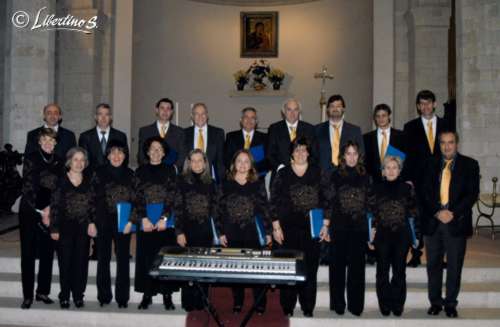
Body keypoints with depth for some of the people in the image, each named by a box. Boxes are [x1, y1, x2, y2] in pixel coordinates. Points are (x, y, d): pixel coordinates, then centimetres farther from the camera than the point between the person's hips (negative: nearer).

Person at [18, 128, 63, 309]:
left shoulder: (59, 162, 7)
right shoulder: (30, 159, -3)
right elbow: (28, 188, -7)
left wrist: (50, 208, -6)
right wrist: (40, 212, -8)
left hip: (51, 212, 3)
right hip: (30, 212, -3)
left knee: (47, 253, 6)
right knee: (28, 253, 0)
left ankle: (43, 292, 18)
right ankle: (27, 295, 7)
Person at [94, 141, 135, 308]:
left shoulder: (130, 174, 5)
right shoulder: (99, 173, 2)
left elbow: (135, 200, 5)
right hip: (103, 222, 0)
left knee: (123, 259, 3)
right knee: (103, 258, 7)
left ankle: (122, 296, 12)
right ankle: (104, 295, 18)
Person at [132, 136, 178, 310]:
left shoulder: (169, 170, 6)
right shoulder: (141, 171, 10)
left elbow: (172, 196, -2)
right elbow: (138, 196, 2)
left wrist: (164, 218, -13)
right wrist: (144, 218, -10)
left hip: (165, 221, -1)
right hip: (145, 222, 1)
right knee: (146, 257, 3)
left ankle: (167, 295, 8)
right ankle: (147, 294, 12)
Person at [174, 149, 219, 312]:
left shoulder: (210, 183, 8)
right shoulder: (183, 181, -1)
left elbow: (214, 209, 10)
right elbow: (177, 208, -4)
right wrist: (179, 232, -9)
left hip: (205, 231, 2)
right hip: (187, 230, -2)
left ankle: (201, 302, 18)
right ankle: (188, 303, 16)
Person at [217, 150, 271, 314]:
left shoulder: (258, 184, 3)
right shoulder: (226, 184, 4)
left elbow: (264, 209, 2)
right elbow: (220, 210, 4)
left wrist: (268, 232, -1)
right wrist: (221, 232, 1)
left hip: (253, 234, -1)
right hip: (232, 234, 1)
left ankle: (260, 303, 13)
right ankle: (237, 302, 22)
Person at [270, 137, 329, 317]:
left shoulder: (318, 173, 7)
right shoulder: (282, 174, 4)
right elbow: (274, 202, 3)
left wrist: (325, 225, 1)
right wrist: (276, 227, -2)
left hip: (312, 230, 1)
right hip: (288, 230, -1)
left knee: (310, 269, 4)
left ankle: (308, 309, 16)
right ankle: (287, 309, 14)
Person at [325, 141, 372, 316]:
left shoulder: (365, 176, 8)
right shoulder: (336, 175, 3)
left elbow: (370, 202, 8)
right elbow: (329, 202, 1)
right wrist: (326, 224, -6)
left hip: (359, 227, 1)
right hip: (339, 227, -1)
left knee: (357, 265, 5)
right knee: (338, 265, 5)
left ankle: (356, 305, 14)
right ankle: (338, 304, 14)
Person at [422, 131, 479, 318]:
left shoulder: (469, 165, 3)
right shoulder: (431, 165, 9)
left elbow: (472, 193, -4)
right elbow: (426, 192, 3)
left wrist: (453, 213, -14)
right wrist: (438, 212, -11)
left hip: (457, 223, -2)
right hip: (432, 222, 2)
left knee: (454, 266, 5)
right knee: (433, 265, 8)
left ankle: (450, 304, 17)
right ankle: (435, 302, 20)